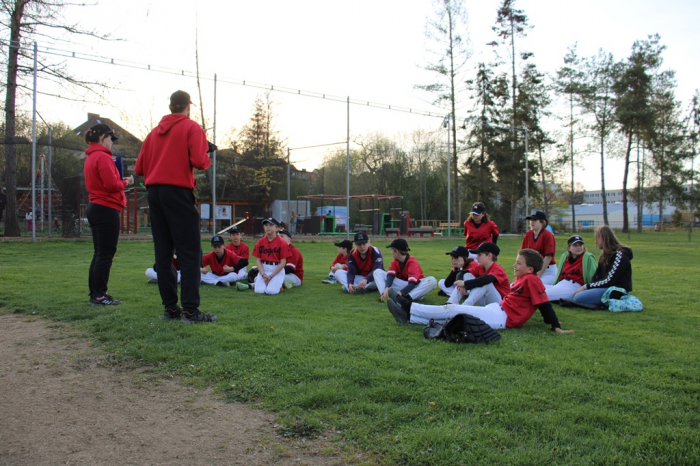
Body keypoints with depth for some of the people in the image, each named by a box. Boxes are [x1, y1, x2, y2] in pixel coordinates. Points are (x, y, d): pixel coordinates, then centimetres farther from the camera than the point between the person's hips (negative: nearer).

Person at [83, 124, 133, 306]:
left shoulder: (90, 157, 17)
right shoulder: (103, 157, -12)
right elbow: (111, 185, -19)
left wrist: (120, 181, 7)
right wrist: (125, 182, -2)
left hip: (95, 207, 10)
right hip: (107, 209, -10)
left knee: (100, 252, 14)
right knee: (106, 253, -6)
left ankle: (95, 293, 18)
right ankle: (99, 295, -3)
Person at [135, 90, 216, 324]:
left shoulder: (155, 131, 16)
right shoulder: (192, 128, 0)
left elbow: (139, 168, 12)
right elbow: (199, 161, -15)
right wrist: (207, 157, 6)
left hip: (154, 193, 6)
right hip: (178, 192, -6)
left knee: (163, 253, 9)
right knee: (190, 252, -5)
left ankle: (170, 308, 11)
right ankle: (190, 310, -10)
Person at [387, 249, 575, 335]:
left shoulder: (531, 280, -9)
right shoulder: (520, 279, 18)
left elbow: (545, 304, -13)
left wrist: (557, 327, -17)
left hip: (502, 317, -9)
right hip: (498, 310, 9)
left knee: (452, 310, -11)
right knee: (451, 316, 0)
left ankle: (409, 308, -9)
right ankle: (409, 316, -4)